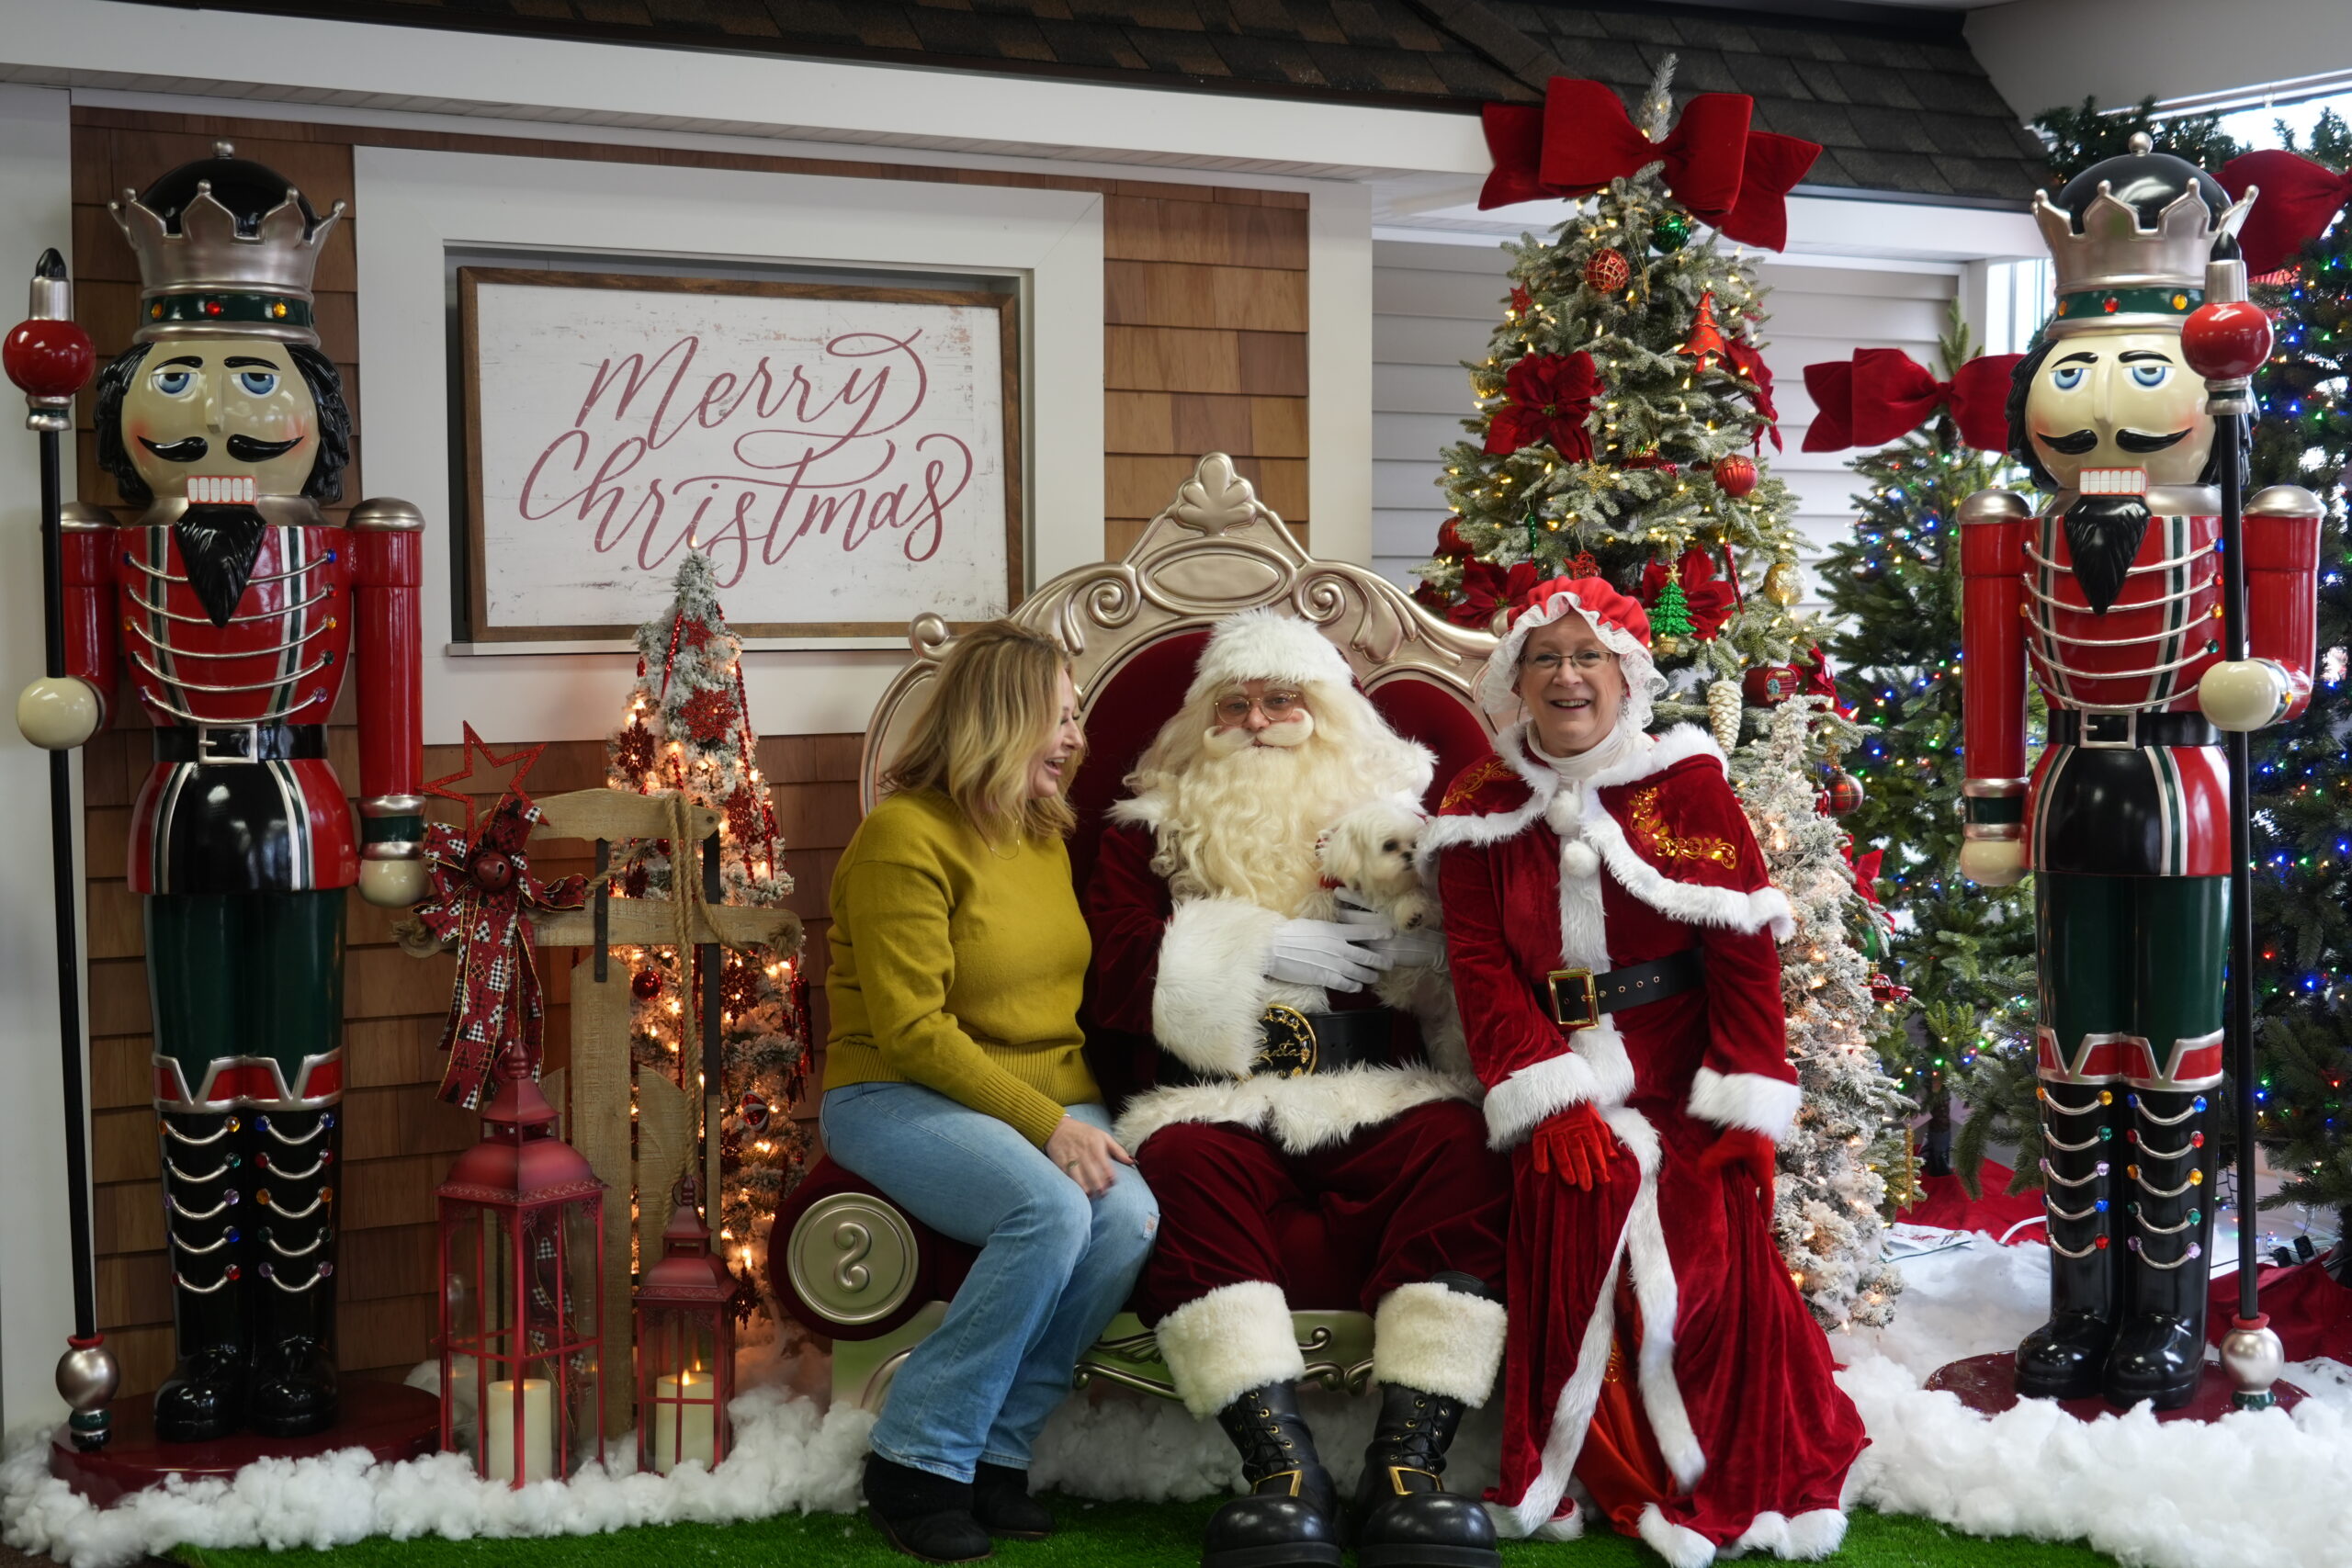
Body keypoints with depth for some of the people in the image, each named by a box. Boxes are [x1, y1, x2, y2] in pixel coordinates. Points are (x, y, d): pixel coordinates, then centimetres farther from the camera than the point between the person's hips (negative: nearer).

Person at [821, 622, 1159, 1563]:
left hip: (1049, 1097, 6)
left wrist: (1079, 1109, 2)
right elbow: (911, 1031, -18)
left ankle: (996, 1450, -9)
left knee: (1130, 1220, -24)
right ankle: (918, 1459, -16)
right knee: (1051, 1211, -33)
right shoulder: (906, 835, -13)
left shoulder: (1050, 832, 10)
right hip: (897, 1097, -6)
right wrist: (1043, 1123, -22)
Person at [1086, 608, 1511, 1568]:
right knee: (1184, 1165, -34)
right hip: (1225, 1106, 0)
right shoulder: (1153, 827, 19)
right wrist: (1265, 949, -5)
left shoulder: (1392, 807, 21)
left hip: (1379, 1104, 1)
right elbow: (1120, 979, 3)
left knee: (1458, 1149, -31)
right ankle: (1282, 1469, -40)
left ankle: (1407, 1468, -35)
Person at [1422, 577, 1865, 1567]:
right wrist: (1548, 1101, -15)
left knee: (1712, 1248, -18)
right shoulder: (1483, 807, 7)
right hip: (1562, 1081, 1)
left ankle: (1737, 1475, 6)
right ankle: (1613, 1477, -10)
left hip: (1680, 1073, 0)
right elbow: (1482, 966, -1)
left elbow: (1745, 954, -3)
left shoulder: (1687, 782, 2)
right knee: (1579, 1190, -26)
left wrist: (1744, 1107, -12)